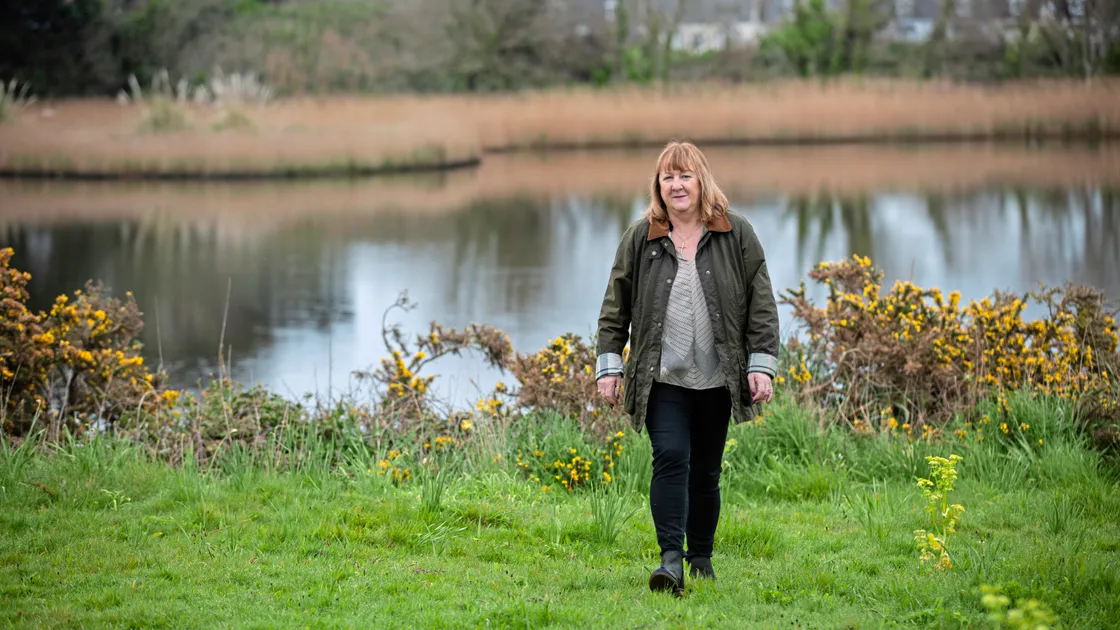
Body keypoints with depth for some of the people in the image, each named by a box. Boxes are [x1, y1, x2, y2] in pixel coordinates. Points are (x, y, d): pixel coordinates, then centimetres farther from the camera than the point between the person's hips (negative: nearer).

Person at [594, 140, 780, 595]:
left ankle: (701, 558, 23)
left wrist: (762, 365, -4)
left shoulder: (737, 236, 3)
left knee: (706, 471, 8)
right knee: (670, 457, -16)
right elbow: (615, 307, 8)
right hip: (662, 378, -1)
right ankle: (671, 559, -19)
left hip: (716, 380, 1)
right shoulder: (639, 238, 4)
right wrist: (608, 366, 3)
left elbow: (761, 305, 3)